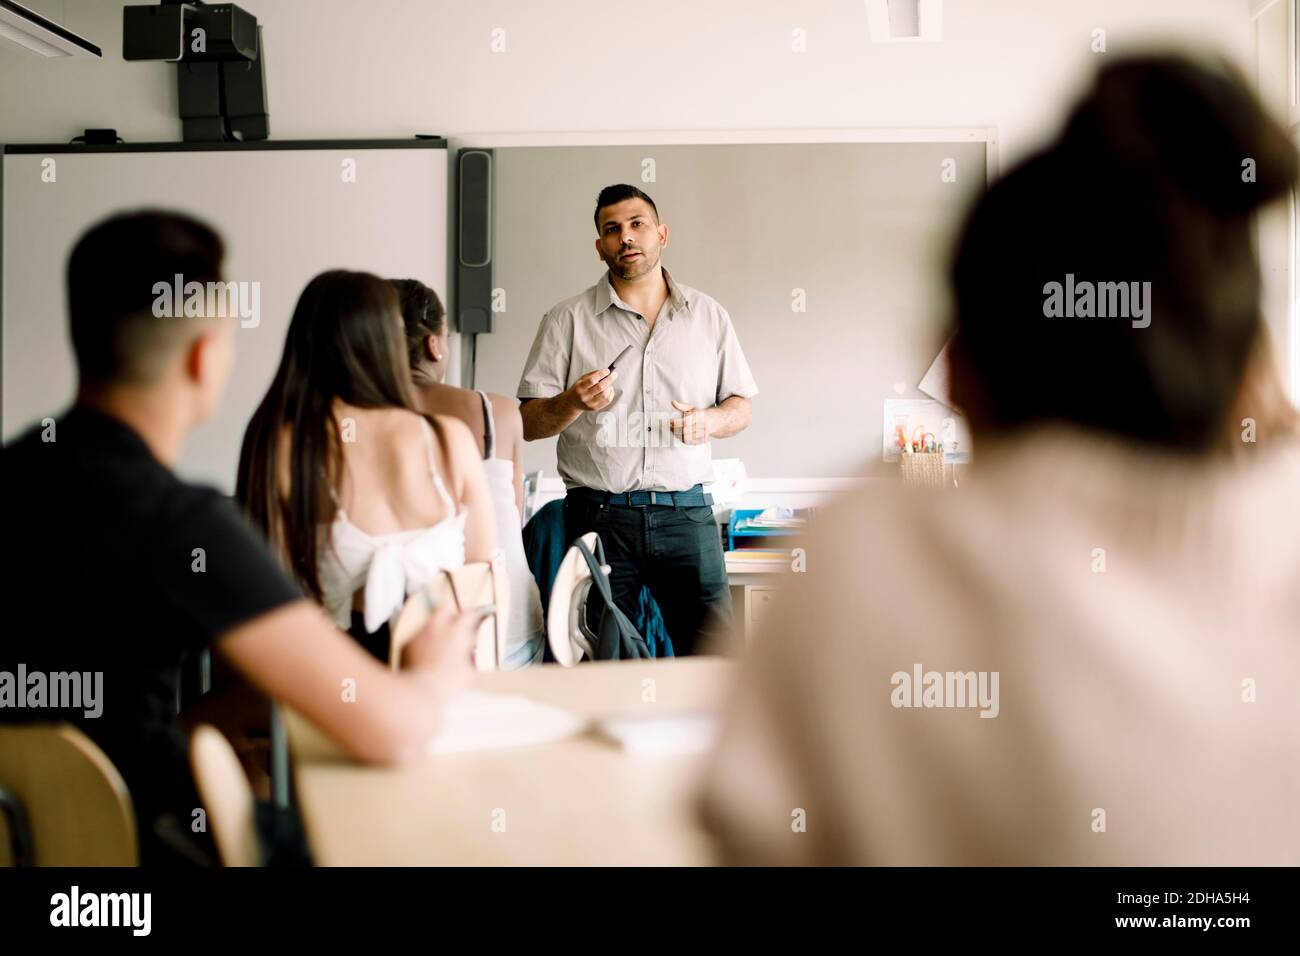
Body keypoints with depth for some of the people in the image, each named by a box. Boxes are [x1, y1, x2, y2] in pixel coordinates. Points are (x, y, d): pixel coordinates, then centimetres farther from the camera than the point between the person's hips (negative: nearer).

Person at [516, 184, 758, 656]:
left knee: (713, 649, -3)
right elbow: (528, 423, 5)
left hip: (686, 511, 1)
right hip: (599, 511, -1)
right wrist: (573, 403, -15)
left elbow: (741, 407, 16)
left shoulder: (709, 315, 12)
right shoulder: (567, 320, 6)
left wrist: (710, 420, -6)